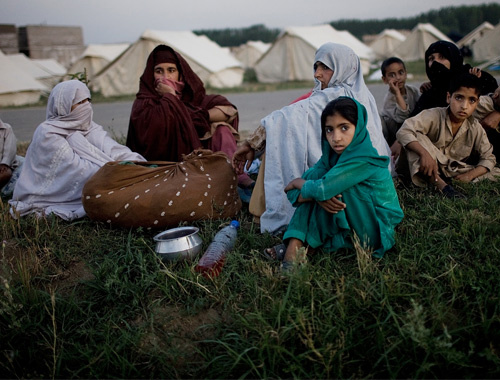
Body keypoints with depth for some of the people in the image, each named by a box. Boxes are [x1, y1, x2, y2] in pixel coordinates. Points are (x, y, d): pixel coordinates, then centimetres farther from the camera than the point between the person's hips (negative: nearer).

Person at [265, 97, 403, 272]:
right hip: (348, 224, 7)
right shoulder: (331, 156, -1)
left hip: (377, 230, -7)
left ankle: (299, 245, -10)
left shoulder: (363, 159, -23)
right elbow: (294, 194, -6)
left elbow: (322, 189, -30)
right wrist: (318, 196, -28)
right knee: (314, 175, -6)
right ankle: (294, 247, -12)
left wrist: (297, 182, -10)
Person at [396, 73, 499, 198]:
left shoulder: (475, 128, -3)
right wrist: (424, 153, -43)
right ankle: (441, 185, -36)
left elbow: (488, 158, 2)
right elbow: (403, 132, -29)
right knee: (416, 136, -28)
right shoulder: (434, 116, -17)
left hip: (455, 174, 3)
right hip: (430, 170, -3)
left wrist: (470, 175, -18)